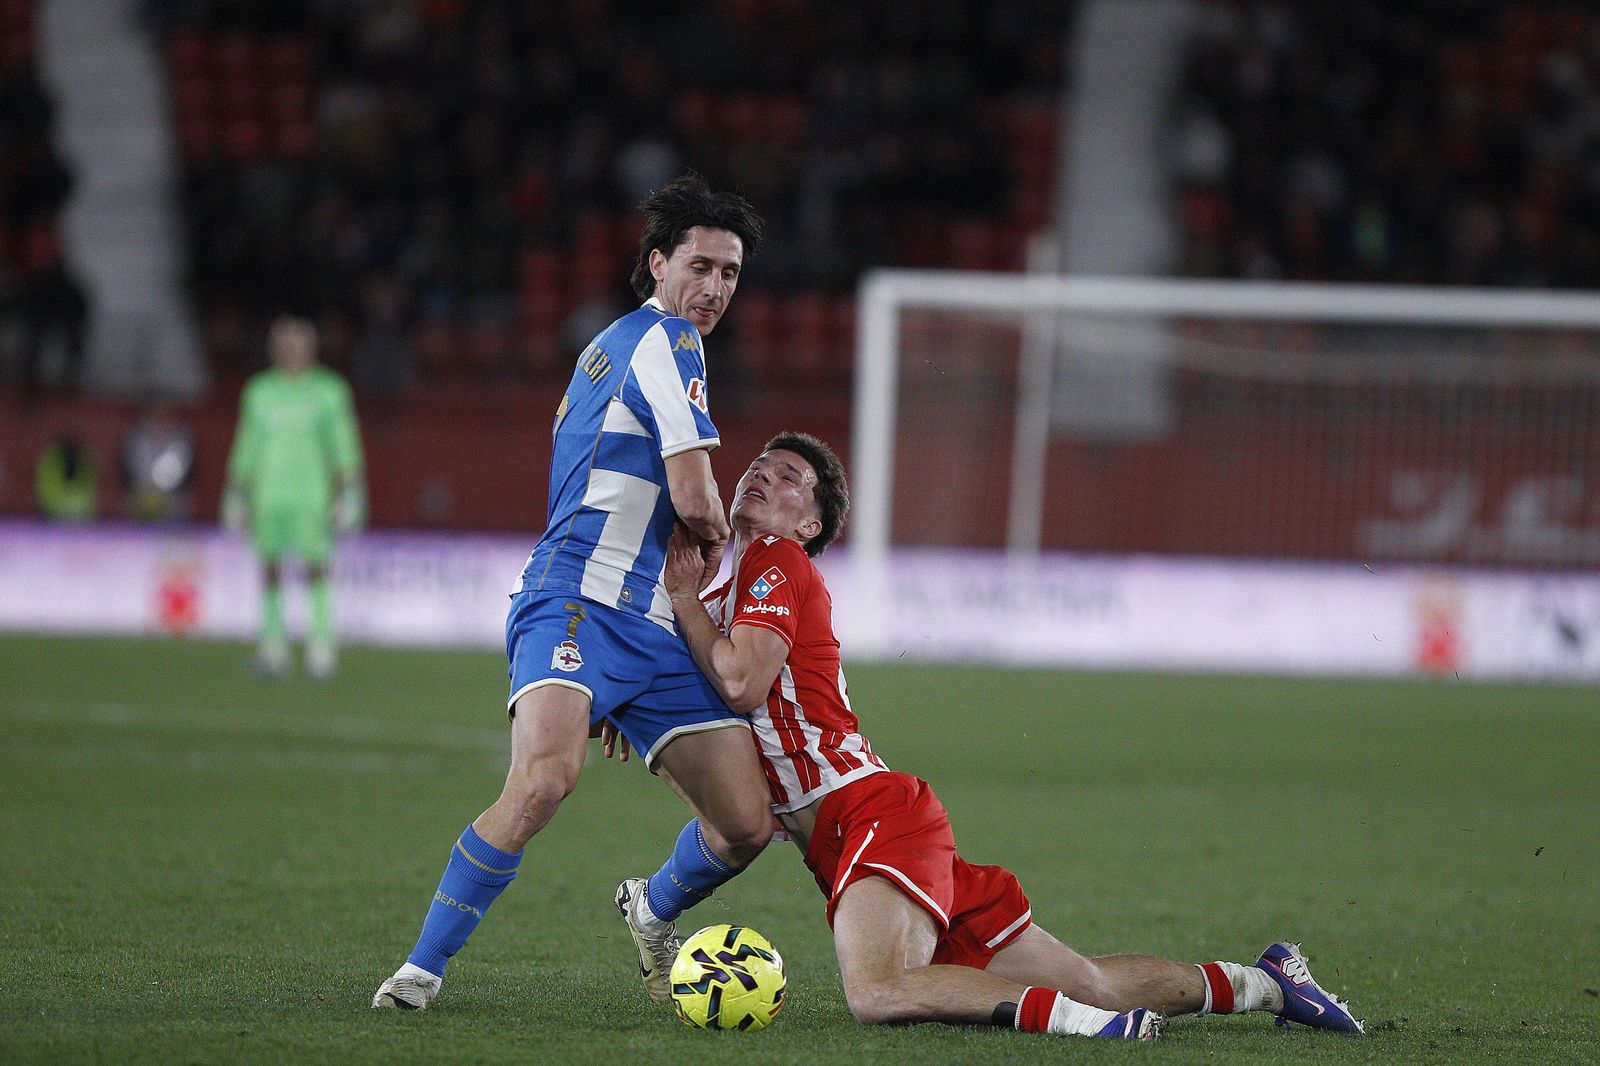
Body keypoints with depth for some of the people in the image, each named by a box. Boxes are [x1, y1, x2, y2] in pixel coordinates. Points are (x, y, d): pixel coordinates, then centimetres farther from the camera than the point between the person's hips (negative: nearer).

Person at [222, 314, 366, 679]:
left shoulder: (329, 391, 4)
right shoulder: (259, 391, 13)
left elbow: (344, 446, 4)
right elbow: (246, 447, 19)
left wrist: (350, 494, -2)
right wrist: (236, 494, 17)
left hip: (312, 493, -3)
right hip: (268, 493, 3)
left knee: (316, 566, -11)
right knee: (271, 567, 0)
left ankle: (321, 638, -7)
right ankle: (273, 639, 6)